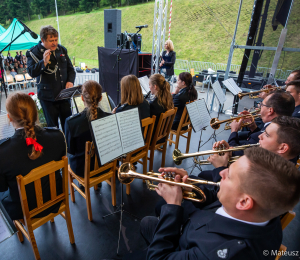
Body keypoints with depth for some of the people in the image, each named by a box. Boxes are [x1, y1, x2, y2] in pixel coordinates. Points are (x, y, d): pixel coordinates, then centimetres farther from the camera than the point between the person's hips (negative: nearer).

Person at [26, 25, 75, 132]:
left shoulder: (62, 49, 9)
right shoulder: (33, 52, -4)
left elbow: (70, 69, 17)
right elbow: (32, 72, -14)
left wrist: (70, 81, -1)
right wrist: (44, 62, -27)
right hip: (48, 96, -4)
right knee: (53, 126, 5)